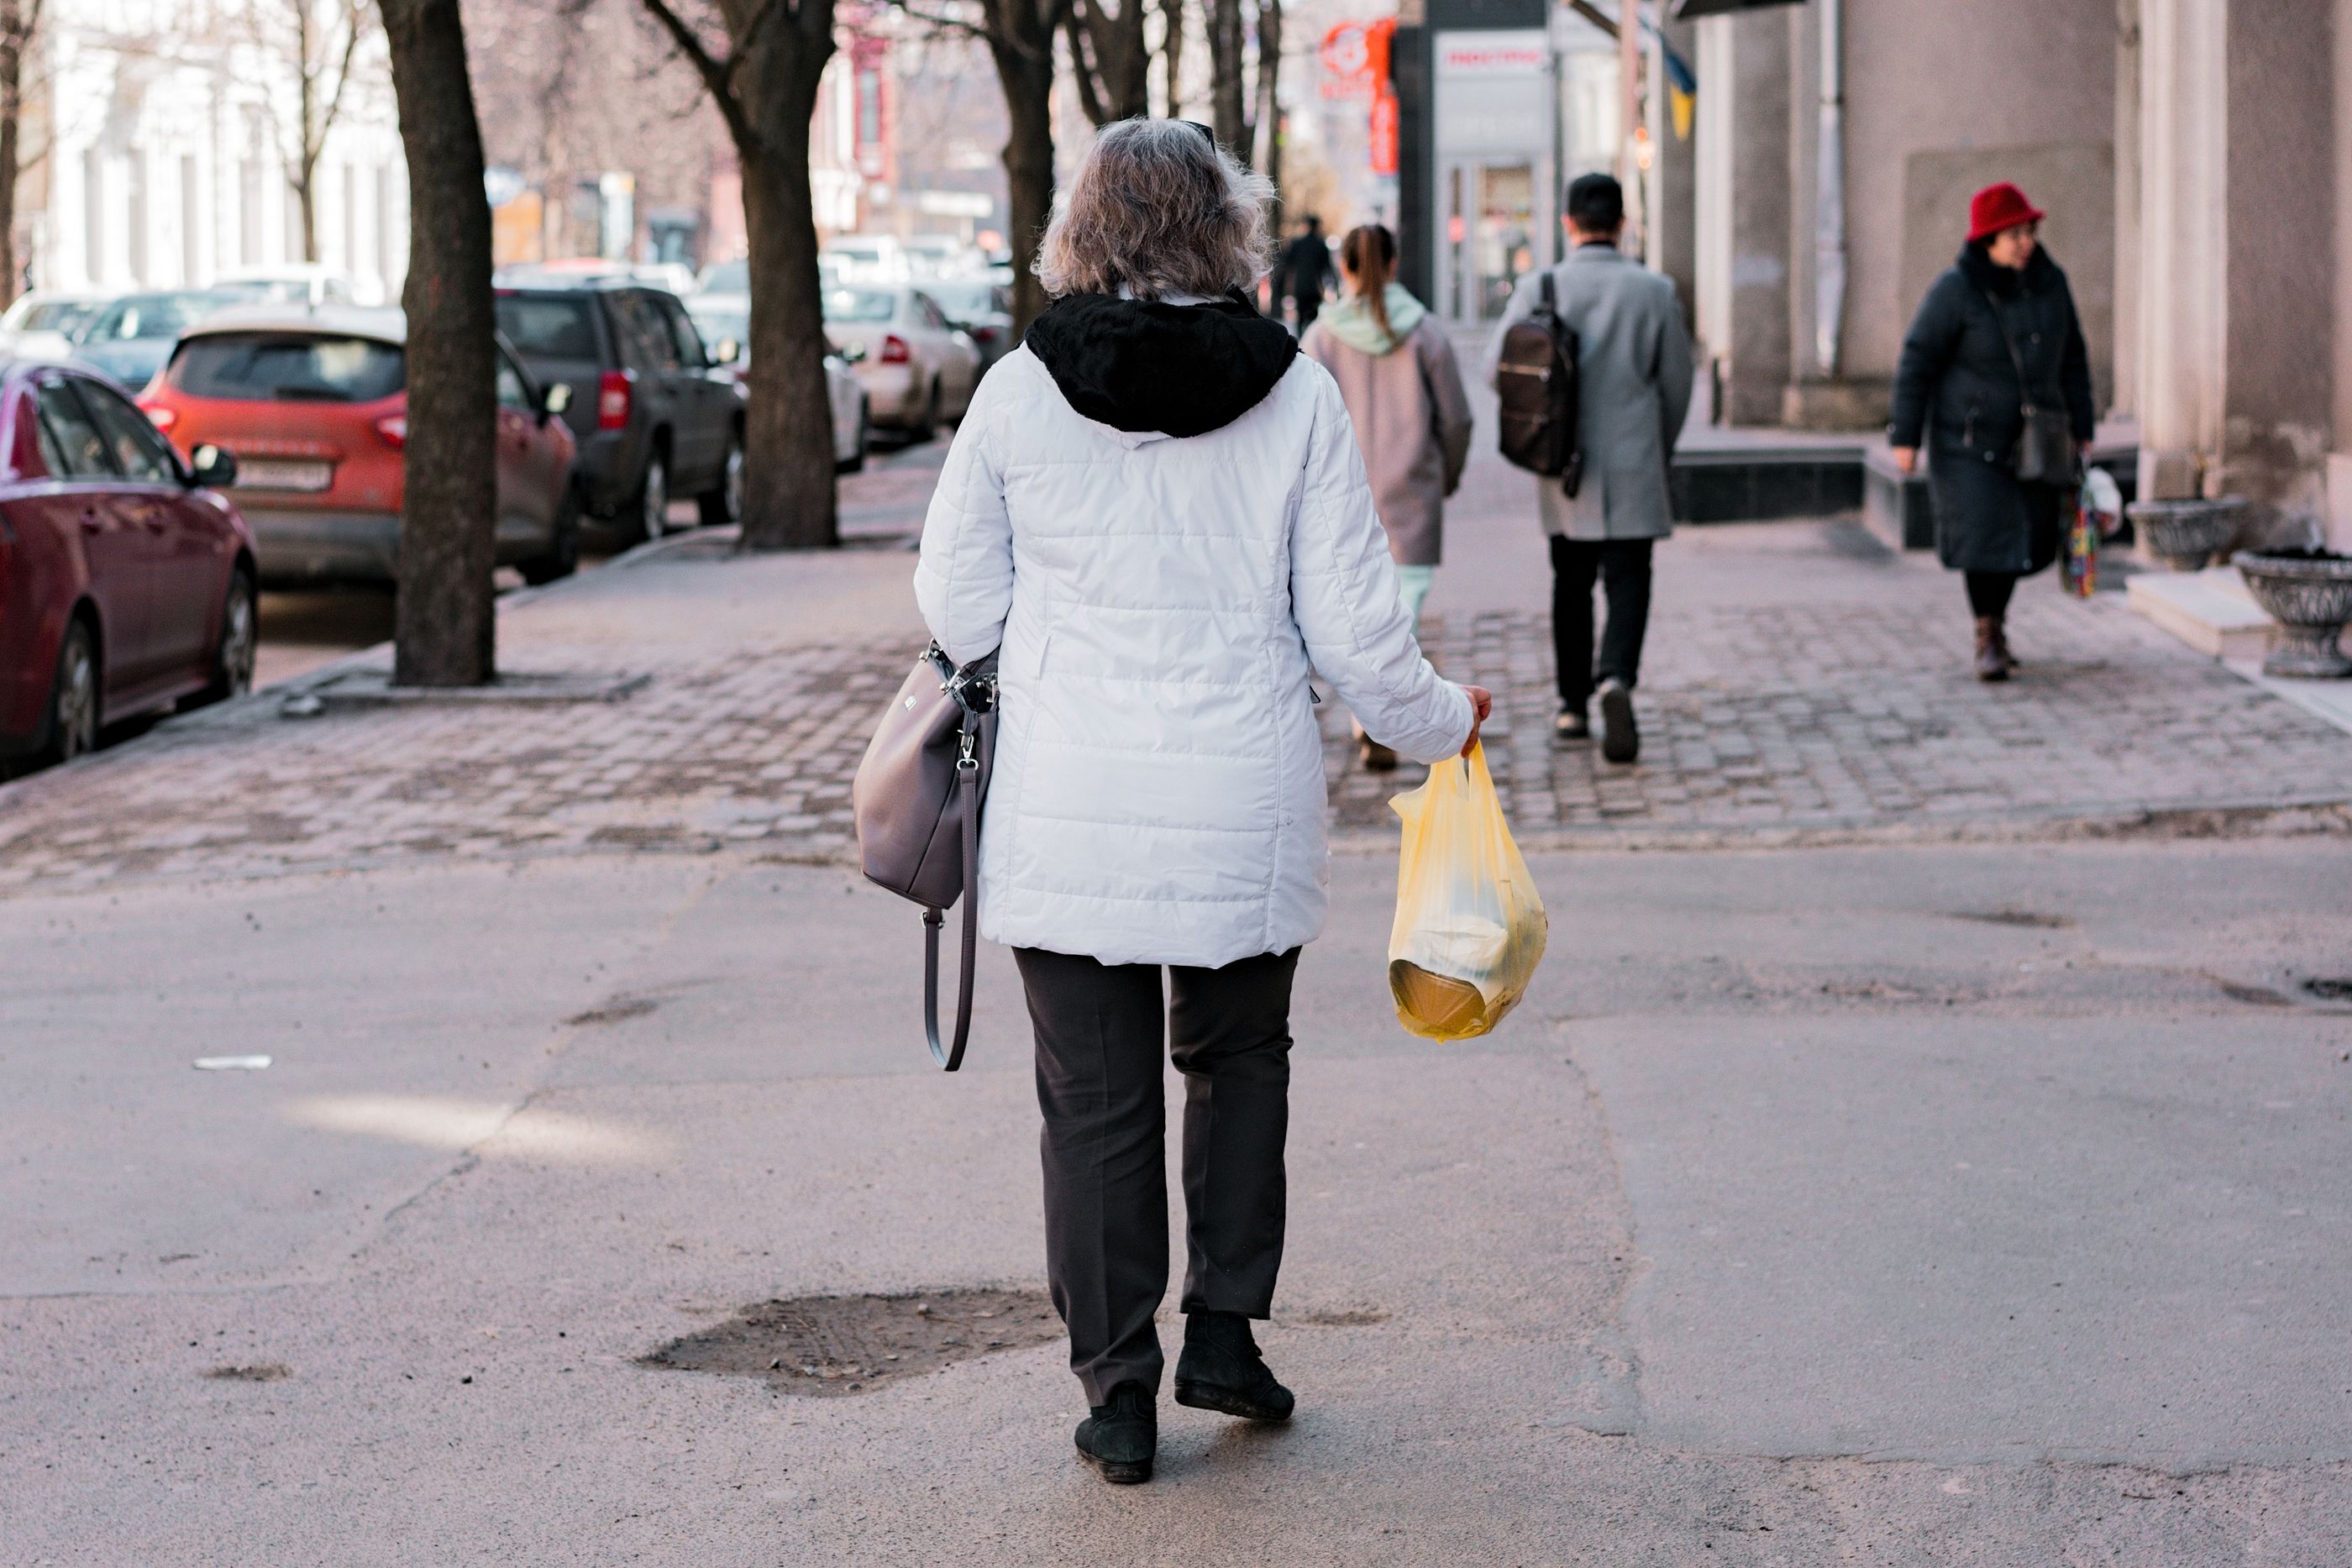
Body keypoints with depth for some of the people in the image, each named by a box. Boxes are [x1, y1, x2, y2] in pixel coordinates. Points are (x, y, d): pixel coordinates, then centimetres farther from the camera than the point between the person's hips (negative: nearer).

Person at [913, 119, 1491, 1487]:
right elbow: (1353, 628, -3)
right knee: (1239, 1063, 22)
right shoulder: (1295, 395, -4)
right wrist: (1442, 721, 16)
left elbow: (959, 604, 3)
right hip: (1246, 807, 1)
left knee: (1095, 1097, 8)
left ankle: (1119, 1387, 13)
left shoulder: (1021, 393, -4)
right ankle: (1224, 1330, 19)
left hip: (1066, 809, 0)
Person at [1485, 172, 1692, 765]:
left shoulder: (1538, 288, -5)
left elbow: (1497, 369, -4)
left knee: (1572, 584, 15)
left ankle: (1573, 705, 20)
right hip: (1632, 470, -1)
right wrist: (1659, 450, 18)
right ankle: (1616, 679, -24)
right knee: (1627, 582, 0)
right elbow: (1676, 383, 2)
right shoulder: (1654, 291, -5)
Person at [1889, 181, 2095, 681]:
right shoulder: (1956, 290, -18)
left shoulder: (2049, 282, -4)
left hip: (2031, 434, 5)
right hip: (1970, 434, -5)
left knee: (2028, 534, 7)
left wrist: (2082, 428, 5)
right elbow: (1917, 362, -14)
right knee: (1983, 531, -13)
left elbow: (2071, 356, 5)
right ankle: (1987, 639, -2)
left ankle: (1995, 618, 28)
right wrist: (1906, 437, -15)